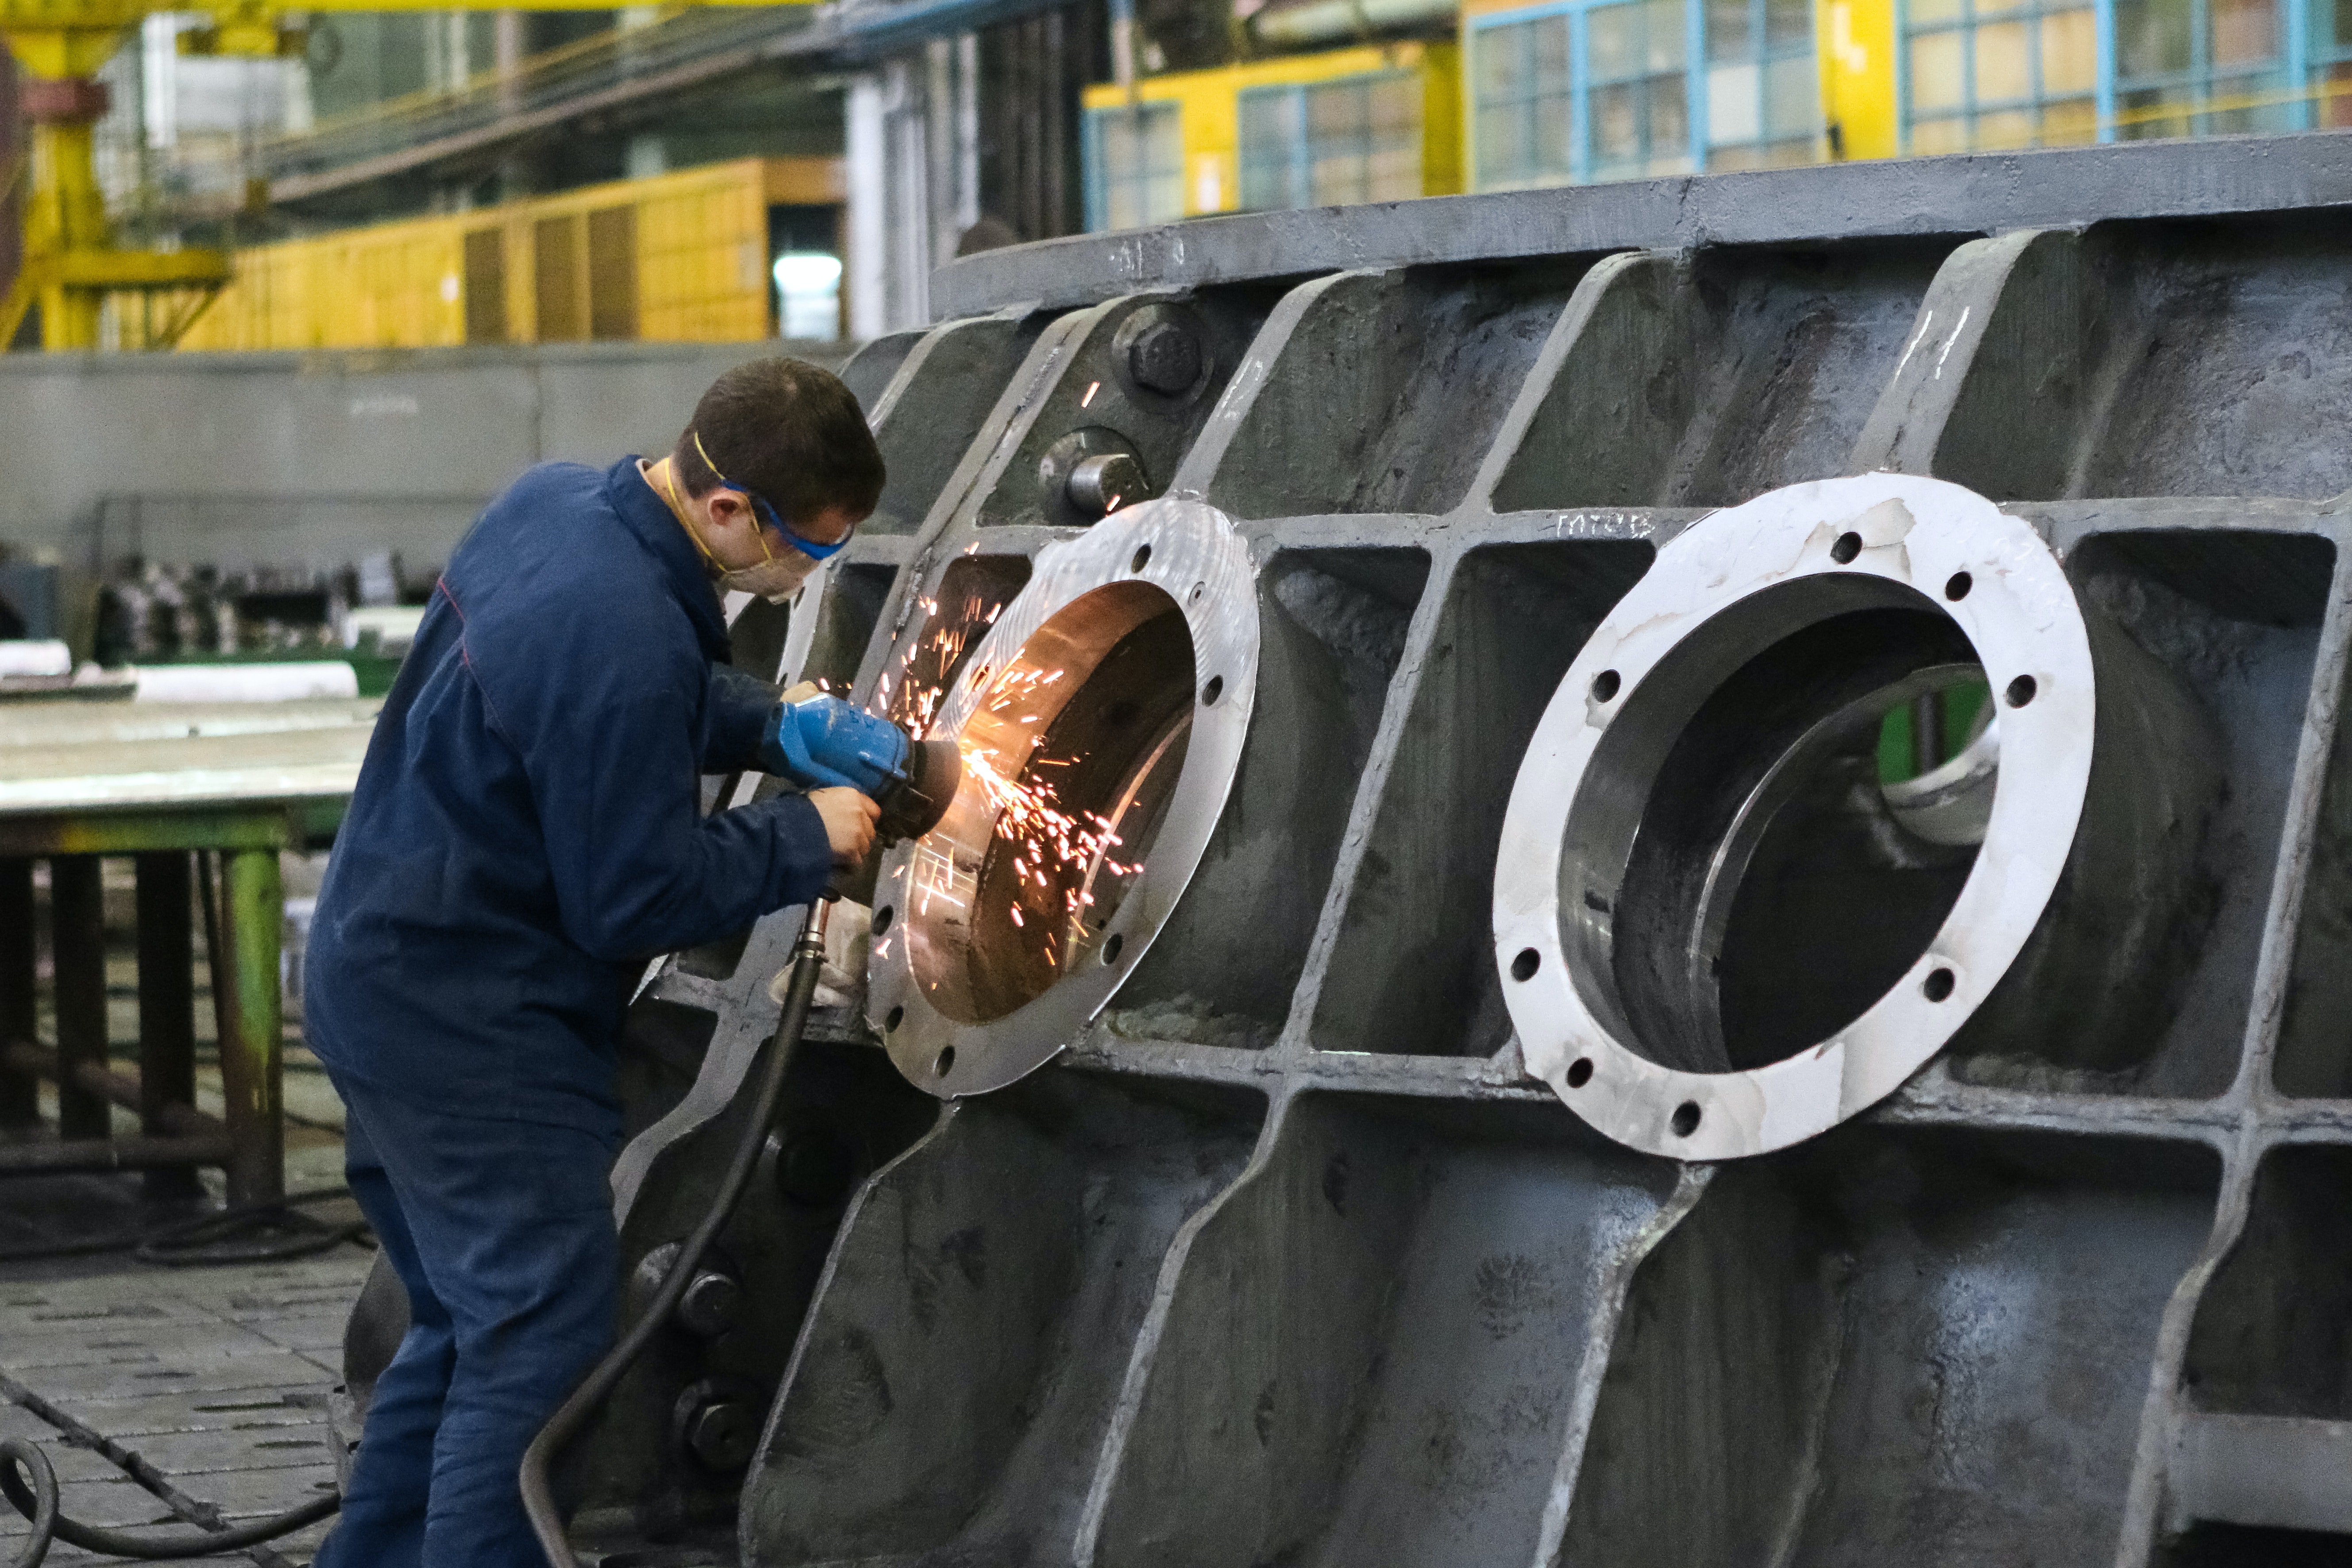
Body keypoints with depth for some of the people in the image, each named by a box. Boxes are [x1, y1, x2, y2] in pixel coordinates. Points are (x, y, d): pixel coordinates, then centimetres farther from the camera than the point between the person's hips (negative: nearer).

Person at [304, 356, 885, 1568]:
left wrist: (772, 724, 6)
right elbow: (633, 898, -20)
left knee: (472, 1321, 19)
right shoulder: (621, 637, -29)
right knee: (543, 1340, -7)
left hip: (385, 978, 10)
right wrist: (805, 839, -8)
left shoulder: (555, 500, 1)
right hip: (469, 1024, -10)